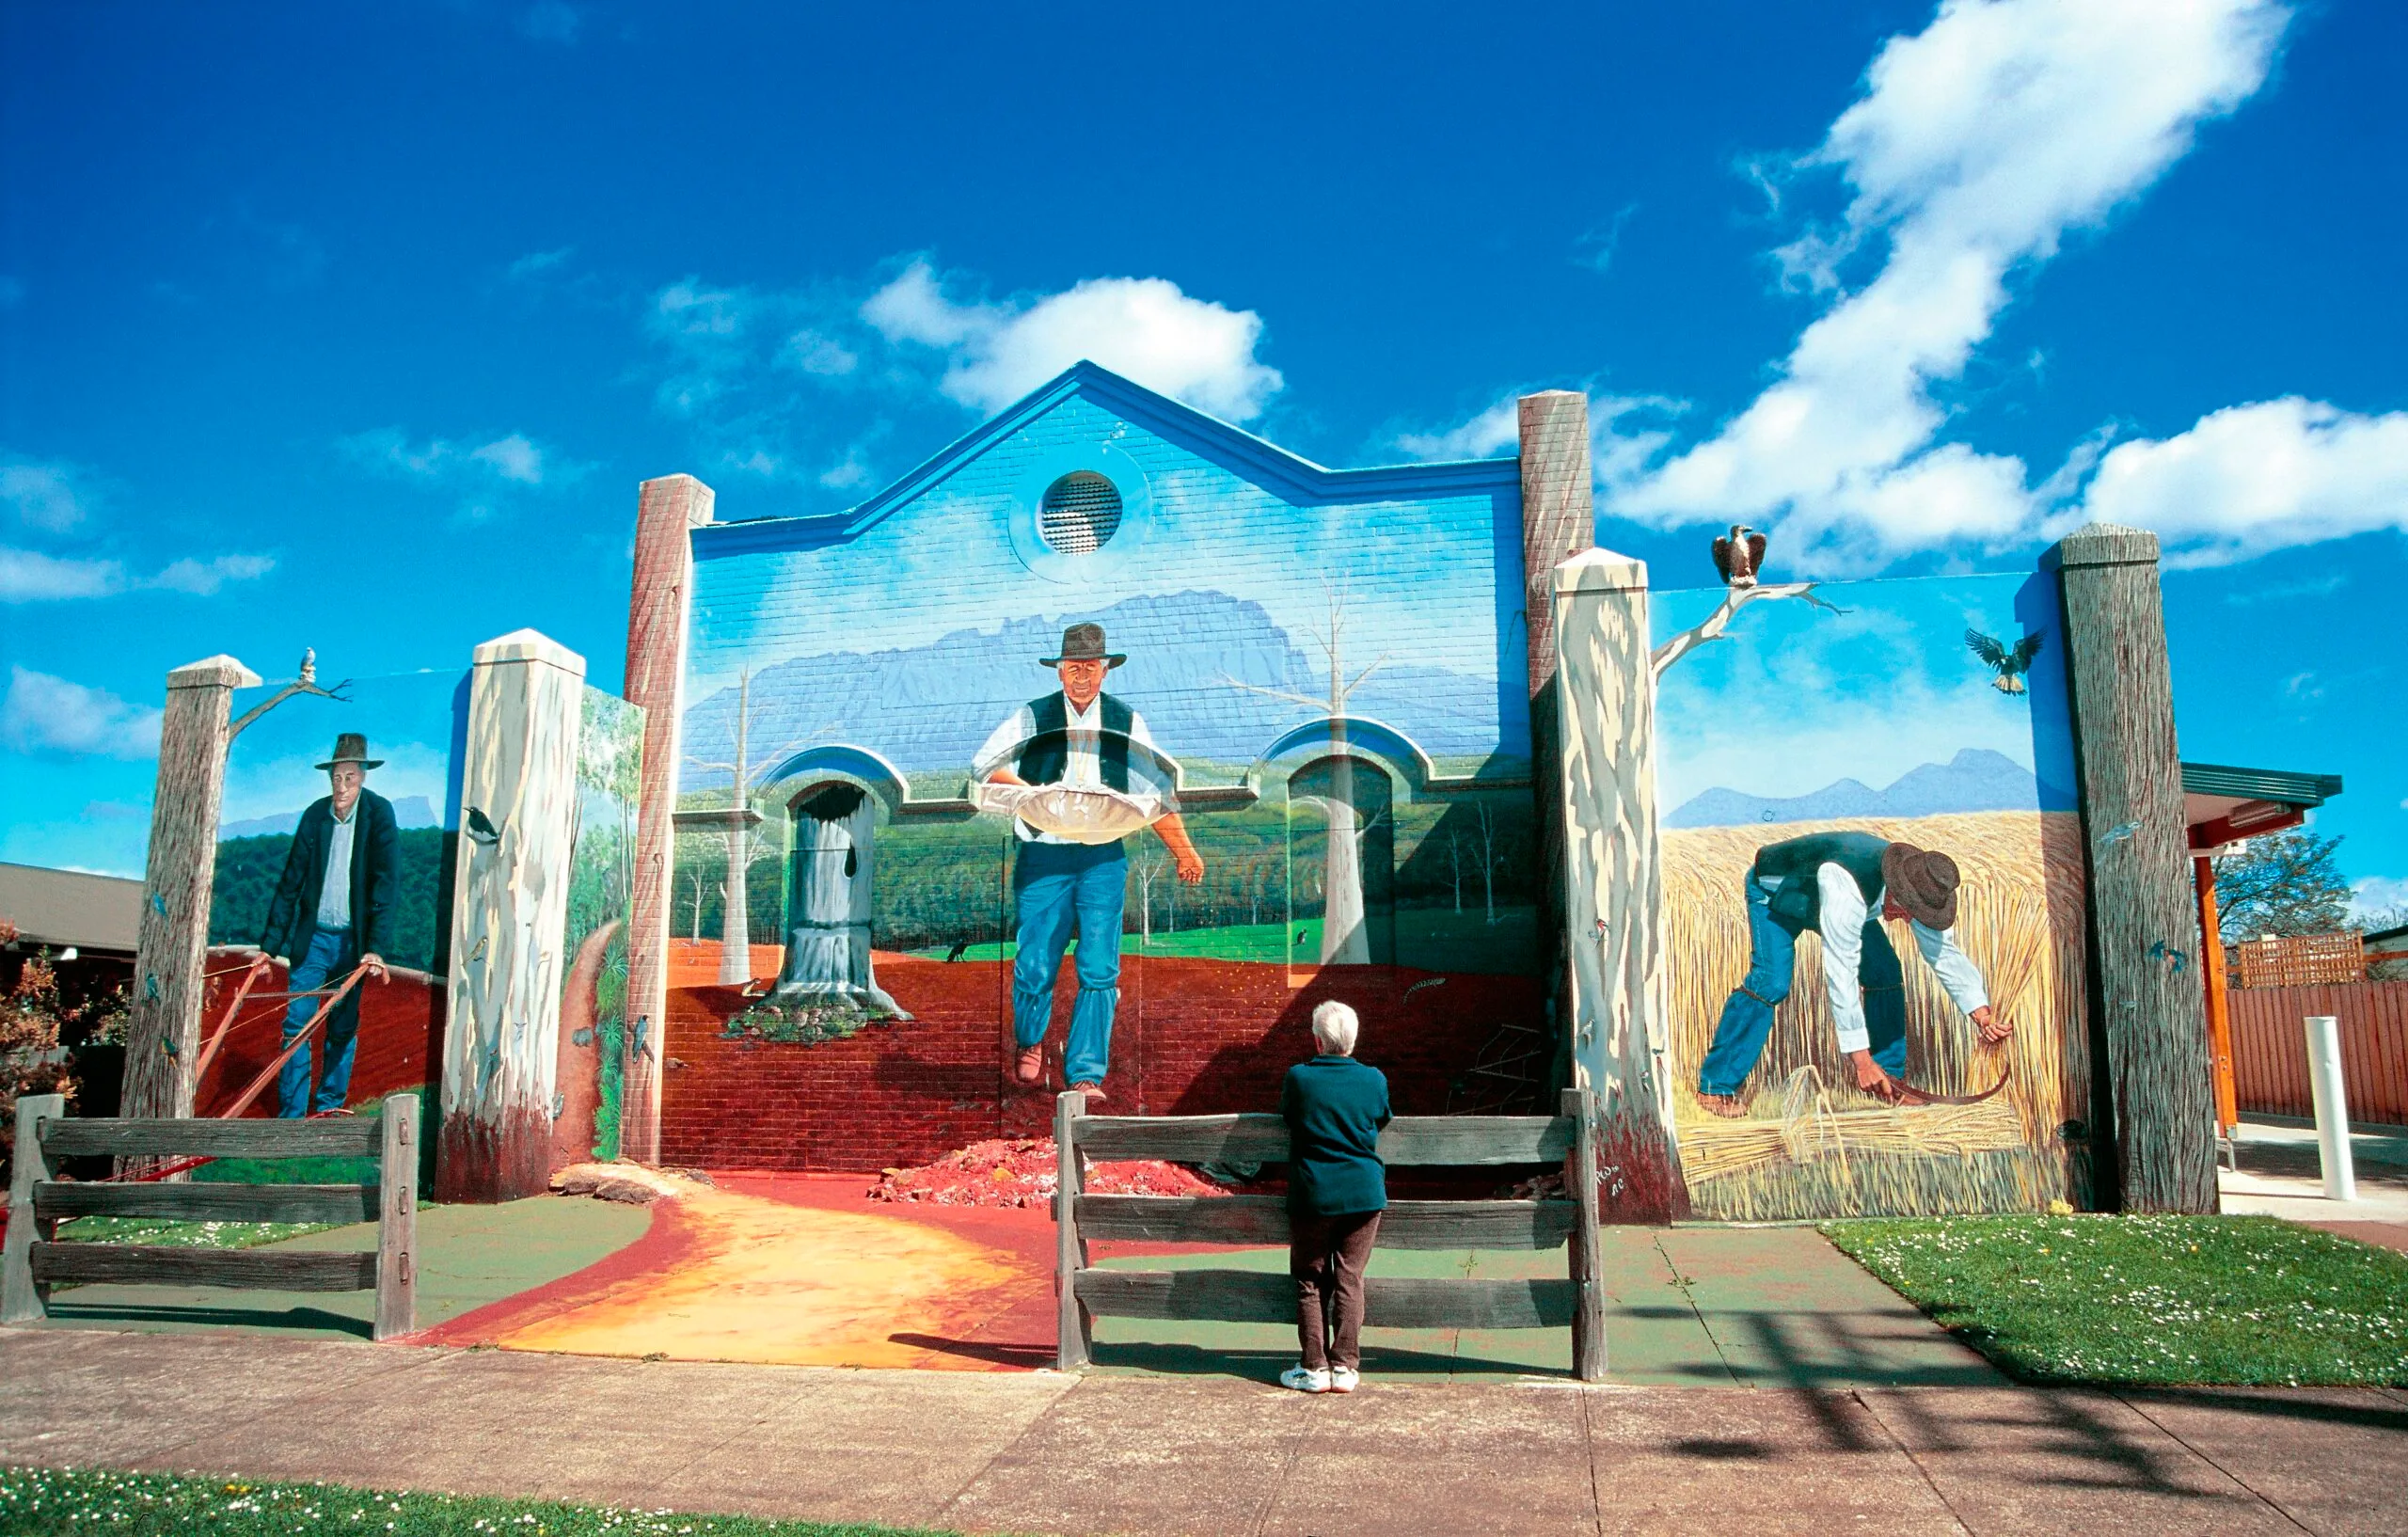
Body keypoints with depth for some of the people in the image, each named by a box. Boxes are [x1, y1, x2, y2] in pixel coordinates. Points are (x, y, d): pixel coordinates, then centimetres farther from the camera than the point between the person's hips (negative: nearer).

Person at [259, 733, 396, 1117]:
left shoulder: (379, 814, -9)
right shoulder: (314, 815, -2)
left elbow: (385, 883, -13)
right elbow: (291, 881, 4)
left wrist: (376, 947, -20)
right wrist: (271, 943, 3)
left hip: (352, 941, -2)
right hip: (311, 937, 2)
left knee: (343, 1030, 8)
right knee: (296, 1025, -1)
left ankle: (328, 1110, 21)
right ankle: (290, 1115, 6)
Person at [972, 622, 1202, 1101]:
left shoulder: (1127, 723, 9)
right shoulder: (1032, 717, 5)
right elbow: (982, 765, 6)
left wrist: (1183, 852, 9)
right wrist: (1029, 793, -10)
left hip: (1103, 859, 1)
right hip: (1043, 856, -1)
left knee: (1099, 969, -6)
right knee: (1036, 965, 2)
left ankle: (1086, 1074, 2)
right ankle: (1029, 1044, 32)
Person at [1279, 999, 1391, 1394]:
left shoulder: (1298, 1078, -10)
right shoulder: (1374, 1080, -5)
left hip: (1312, 1196, -2)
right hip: (1364, 1196, 2)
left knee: (1310, 1282, 9)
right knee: (1350, 1280, 9)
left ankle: (1315, 1368, 10)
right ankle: (1345, 1367, 9)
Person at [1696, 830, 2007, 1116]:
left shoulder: (1919, 888, -22)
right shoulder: (1846, 888, -44)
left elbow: (1946, 954, -9)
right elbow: (1841, 975, -43)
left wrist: (1982, 1015, -19)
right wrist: (1861, 1060, -41)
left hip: (1825, 896, 7)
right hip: (1775, 890, -7)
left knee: (1885, 971, -5)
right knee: (1771, 982, -24)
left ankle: (1887, 1078, 9)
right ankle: (1716, 1086, -20)